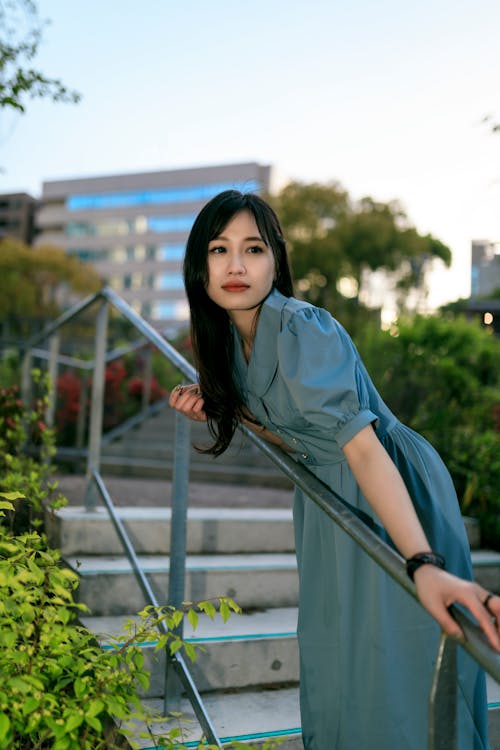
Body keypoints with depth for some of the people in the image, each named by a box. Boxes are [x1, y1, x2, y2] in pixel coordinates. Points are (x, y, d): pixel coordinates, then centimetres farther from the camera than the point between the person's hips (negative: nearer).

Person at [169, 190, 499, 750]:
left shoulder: (302, 330, -25)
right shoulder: (228, 339, 1)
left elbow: (362, 446, -35)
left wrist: (424, 564, -45)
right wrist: (220, 407, -5)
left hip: (392, 493, -8)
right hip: (328, 497, 8)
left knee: (396, 662, -2)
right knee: (333, 651, 19)